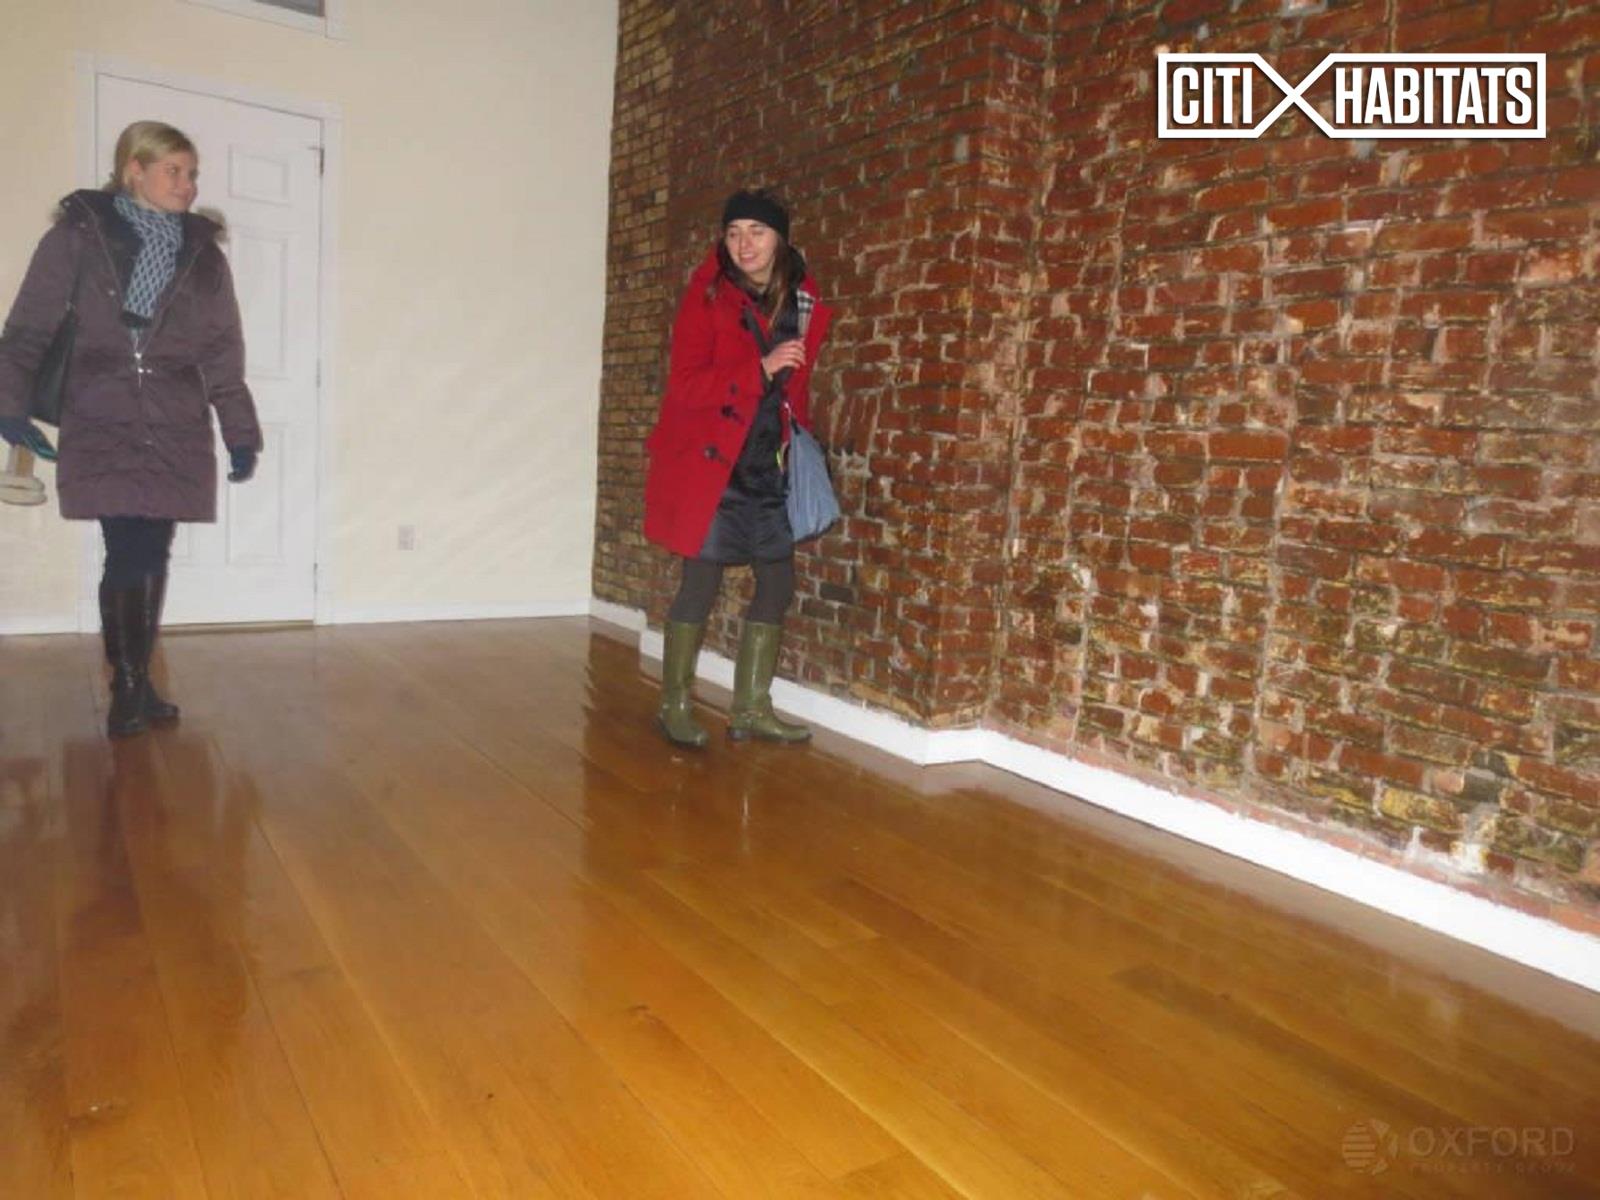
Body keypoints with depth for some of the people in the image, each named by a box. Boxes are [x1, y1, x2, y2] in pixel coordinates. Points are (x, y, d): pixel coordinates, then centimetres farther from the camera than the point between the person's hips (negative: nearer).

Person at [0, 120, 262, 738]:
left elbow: (224, 352, 11)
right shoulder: (78, 235, 3)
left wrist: (241, 432, 7)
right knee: (128, 555, -8)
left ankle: (135, 685, 18)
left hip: (176, 431, 3)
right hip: (103, 428, -2)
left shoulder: (203, 251, 11)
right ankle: (129, 686, 5)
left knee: (152, 556, 5)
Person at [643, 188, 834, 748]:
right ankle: (674, 706, 14)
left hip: (768, 466, 6)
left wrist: (802, 442, 5)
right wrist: (761, 369, -23)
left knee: (777, 583, 6)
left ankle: (751, 708, 19)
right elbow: (685, 386, -15)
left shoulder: (802, 301, 6)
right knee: (702, 581, -3)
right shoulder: (708, 298, -8)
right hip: (711, 463, -6)